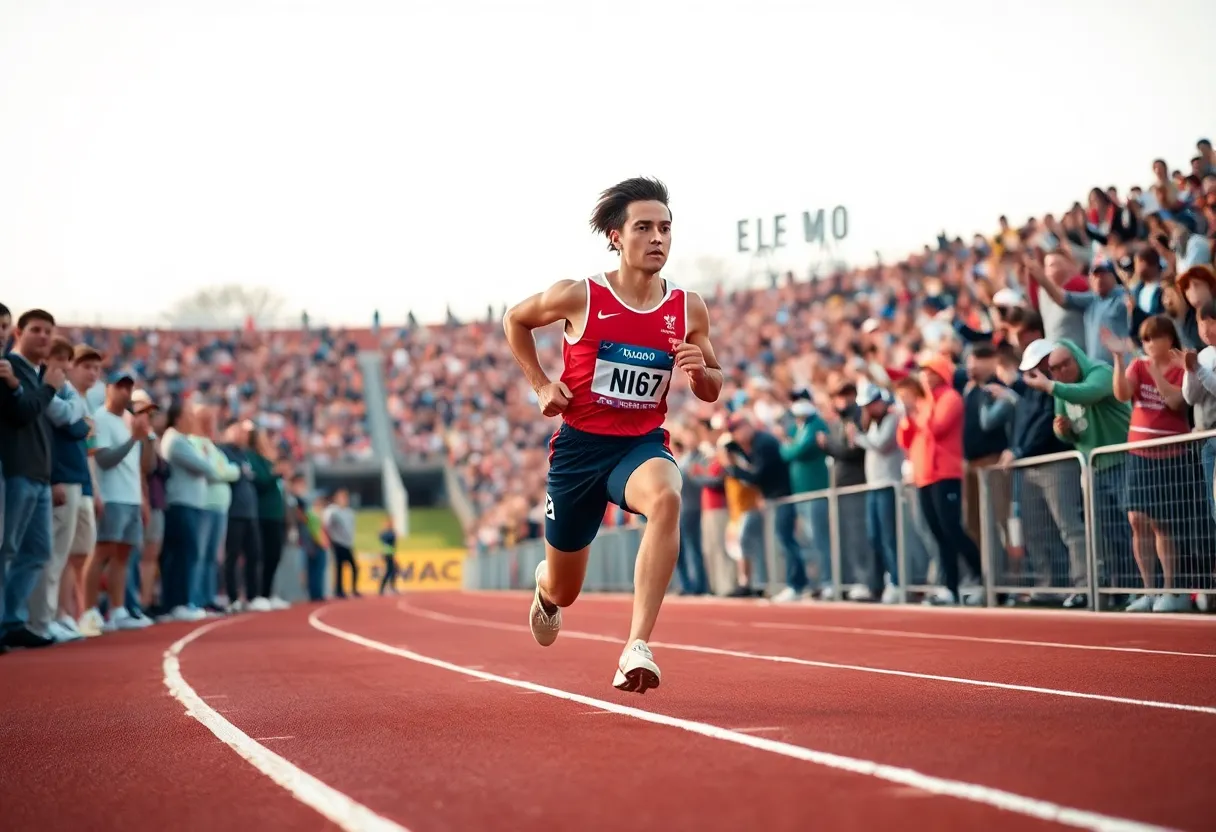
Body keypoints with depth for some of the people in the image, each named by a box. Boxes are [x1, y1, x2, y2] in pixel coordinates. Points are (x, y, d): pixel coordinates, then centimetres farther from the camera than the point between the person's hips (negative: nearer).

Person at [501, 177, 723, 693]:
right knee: (564, 592, 11)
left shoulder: (689, 309, -3)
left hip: (643, 443, 1)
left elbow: (711, 392, 9)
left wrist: (700, 371, -15)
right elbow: (514, 320, 10)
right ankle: (545, 589, 54)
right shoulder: (577, 297, -9)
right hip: (579, 443, 0)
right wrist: (540, 384, 0)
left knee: (666, 499, -38)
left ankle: (637, 648, -41)